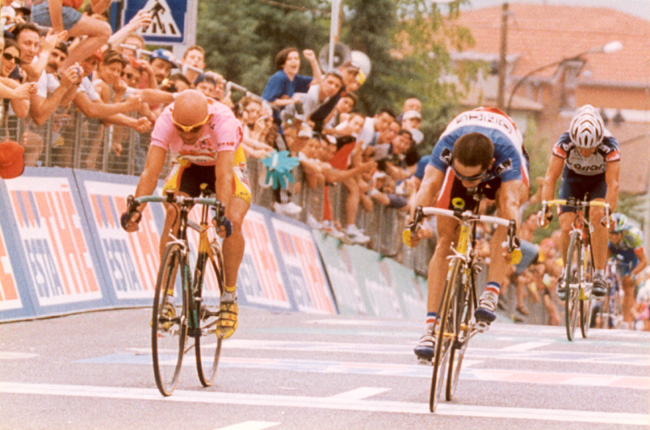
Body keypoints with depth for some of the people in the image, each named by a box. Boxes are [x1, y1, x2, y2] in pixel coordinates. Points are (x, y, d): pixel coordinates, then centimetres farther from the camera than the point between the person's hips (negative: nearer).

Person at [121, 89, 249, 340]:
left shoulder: (223, 120, -39)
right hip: (188, 165, 2)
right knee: (172, 217, -23)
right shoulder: (166, 120, -33)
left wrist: (223, 215, -59)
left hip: (228, 164, -2)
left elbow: (224, 176, -45)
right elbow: (151, 172, -38)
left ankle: (229, 297, -7)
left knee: (233, 223, -25)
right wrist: (136, 209, -52)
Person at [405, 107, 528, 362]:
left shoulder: (507, 153, -44)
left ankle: (491, 294, -34)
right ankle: (430, 326, -12)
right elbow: (429, 185, -52)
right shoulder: (446, 147, -41)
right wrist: (416, 219, -71)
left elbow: (511, 200, -54)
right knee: (445, 242, -11)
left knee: (508, 199, -34)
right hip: (461, 158, 1)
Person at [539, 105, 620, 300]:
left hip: (599, 180, -1)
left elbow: (612, 183, -36)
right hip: (573, 179, 1)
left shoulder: (610, 146, -35)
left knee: (597, 216, -28)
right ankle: (566, 272, 10)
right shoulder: (564, 143, -33)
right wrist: (546, 208, -45)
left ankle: (600, 275, -21)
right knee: (566, 226, -15)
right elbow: (550, 178, -33)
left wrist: (609, 211, -51)